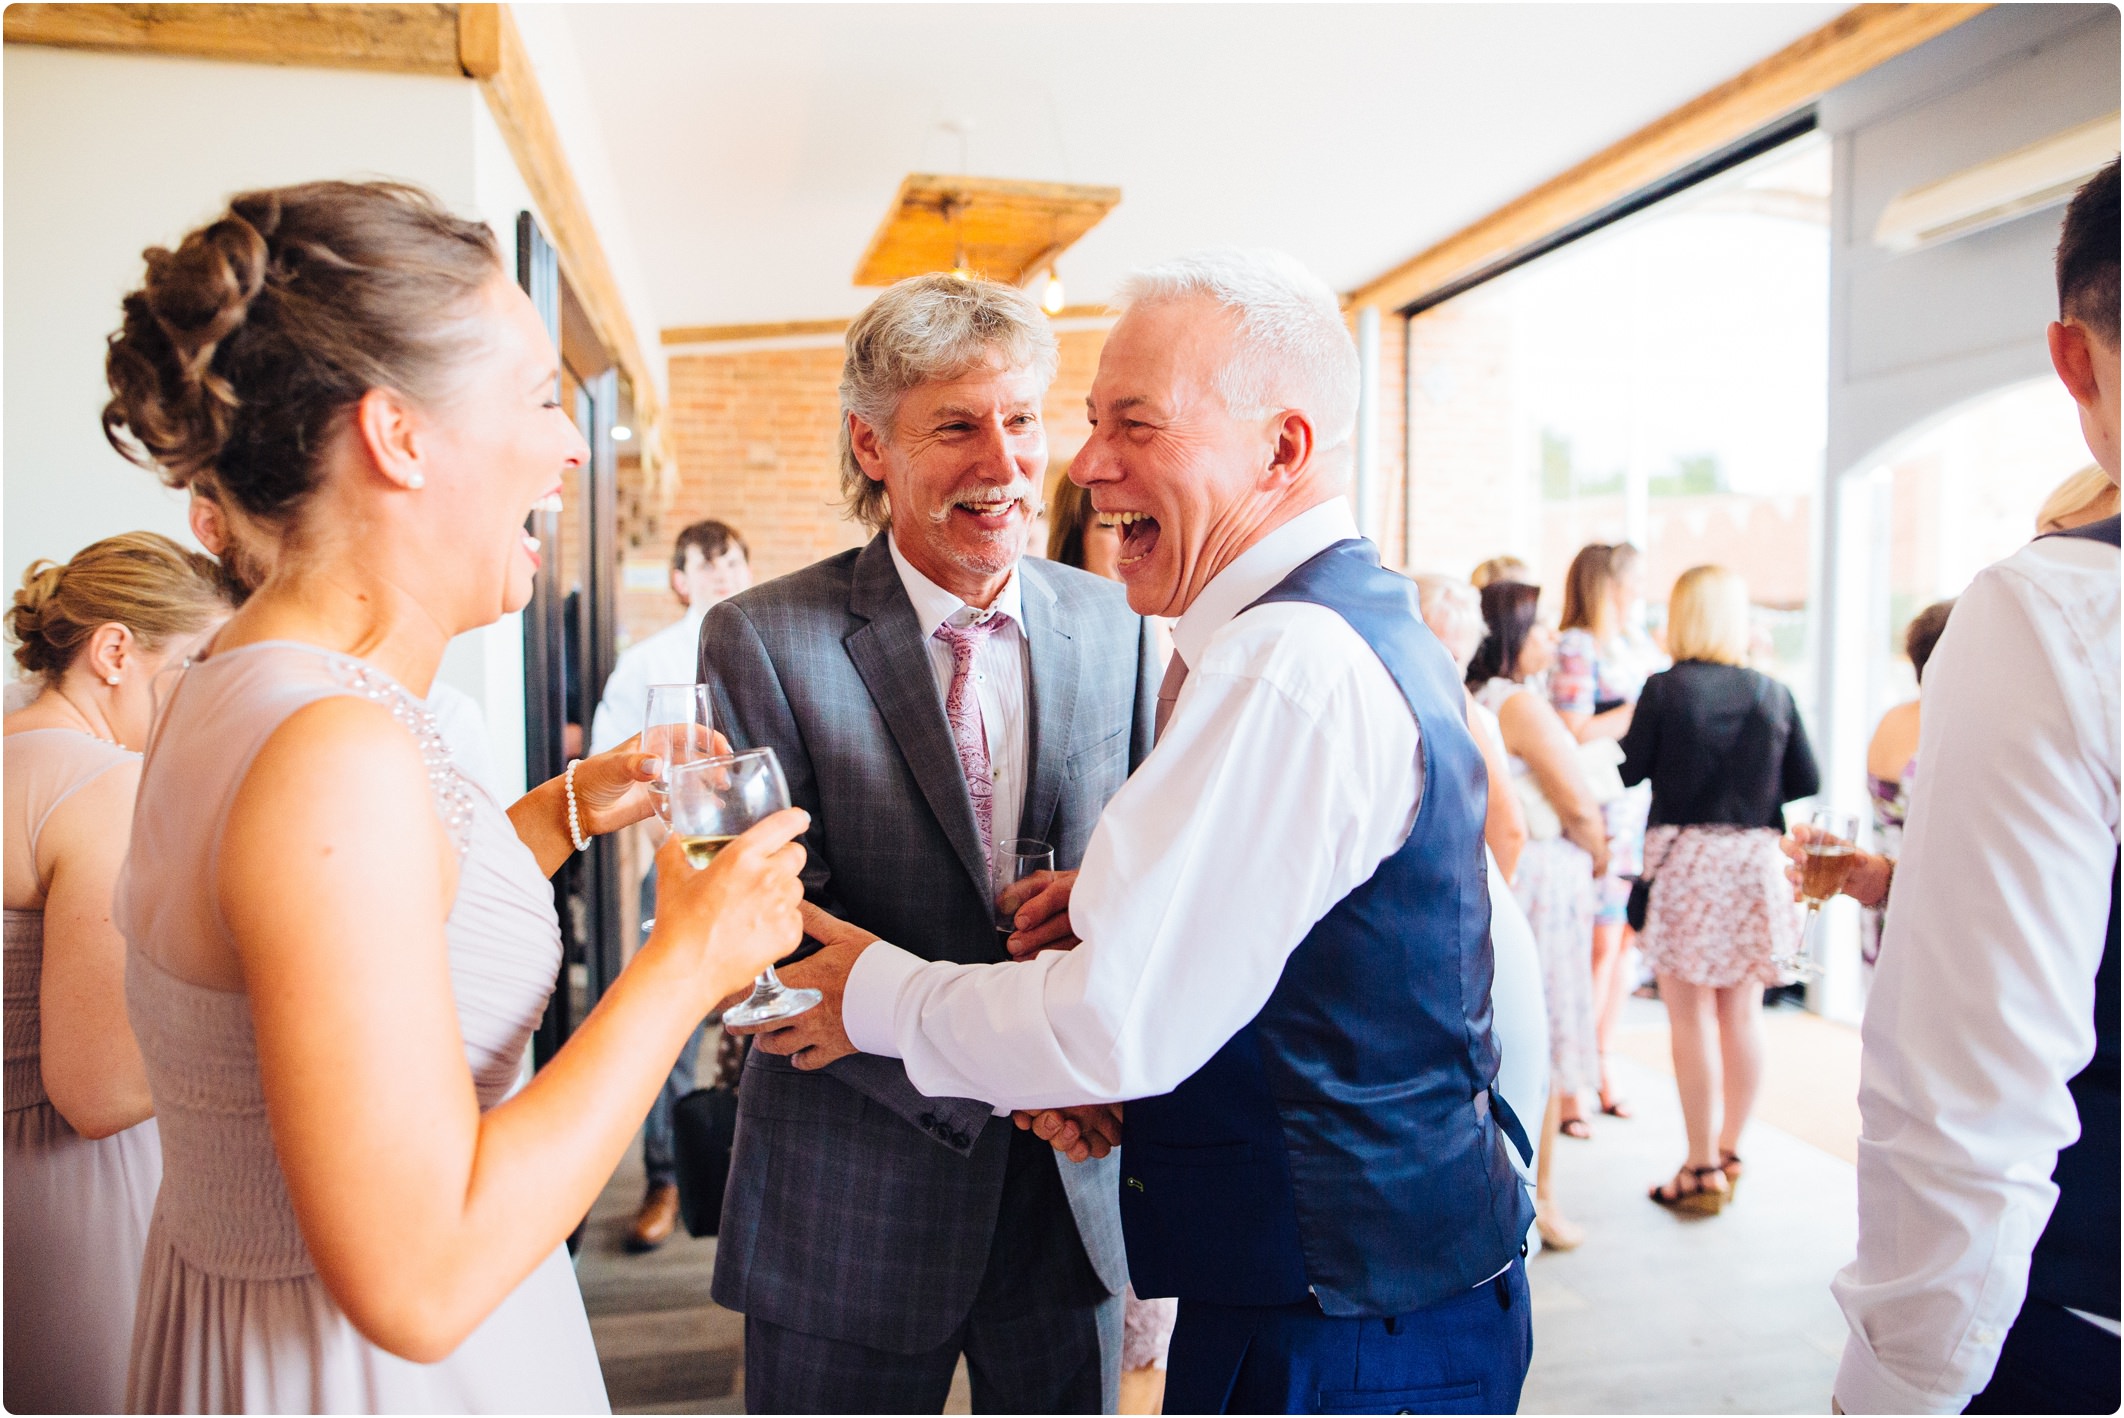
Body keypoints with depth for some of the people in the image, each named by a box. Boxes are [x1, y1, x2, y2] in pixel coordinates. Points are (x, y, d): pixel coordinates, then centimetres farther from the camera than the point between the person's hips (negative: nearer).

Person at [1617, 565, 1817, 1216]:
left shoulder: (1664, 689, -9)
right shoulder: (1773, 693, 1)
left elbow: (1630, 772, -3)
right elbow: (1808, 783, 5)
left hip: (1682, 860, -4)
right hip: (1753, 862, 4)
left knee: (1692, 1014, 2)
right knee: (1742, 1010, 13)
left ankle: (1702, 1169, 6)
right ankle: (1729, 1150, 26)